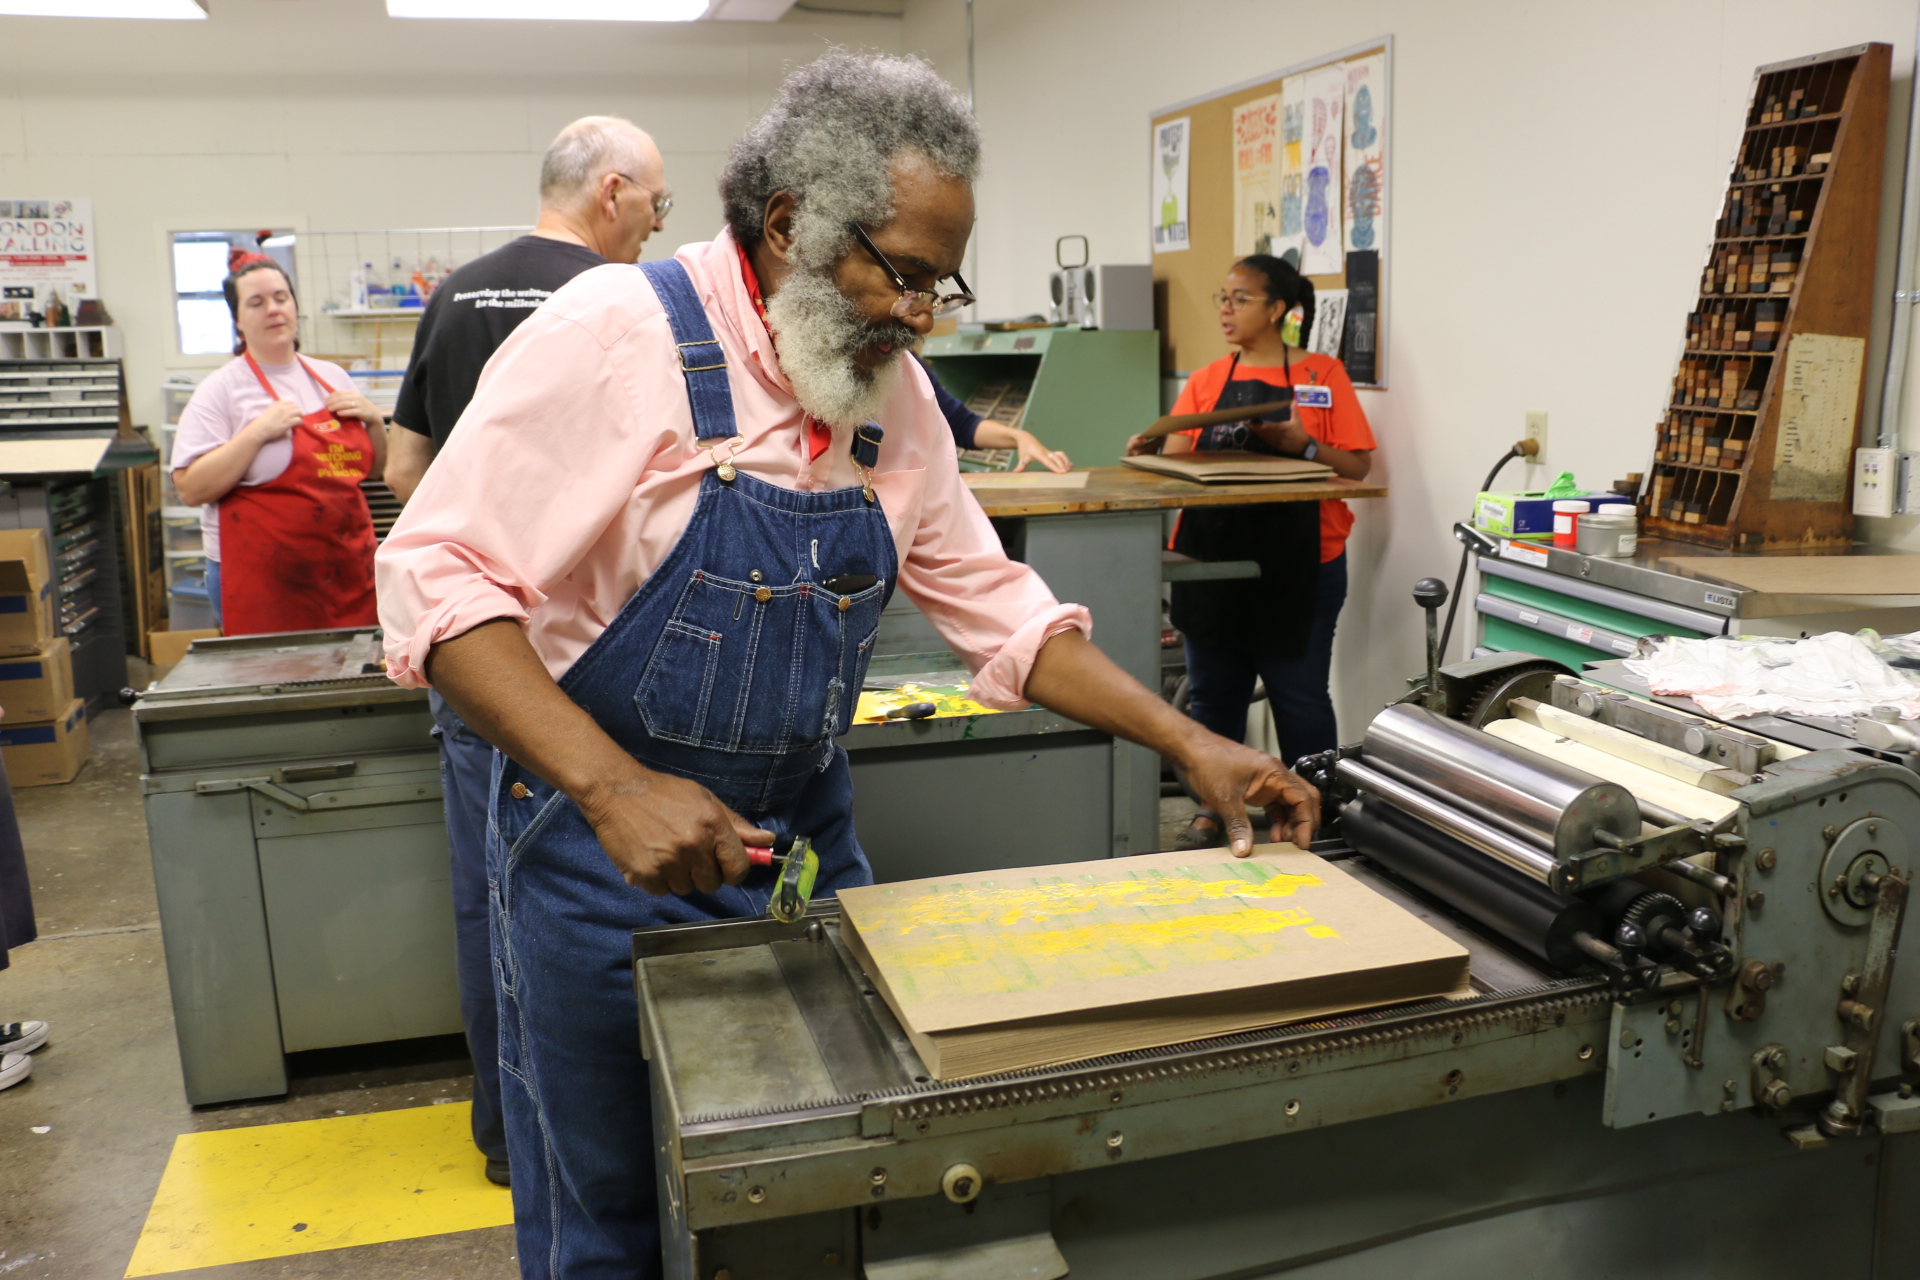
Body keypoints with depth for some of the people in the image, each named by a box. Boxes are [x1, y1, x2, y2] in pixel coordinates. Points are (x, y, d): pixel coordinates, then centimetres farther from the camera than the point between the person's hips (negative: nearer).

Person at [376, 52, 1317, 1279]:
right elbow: (440, 577, -19)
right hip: (604, 854, -5)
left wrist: (1189, 742, 1)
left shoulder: (896, 394, 2)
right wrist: (614, 786, -30)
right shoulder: (614, 335, -16)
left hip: (808, 843, 5)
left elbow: (993, 601, 8)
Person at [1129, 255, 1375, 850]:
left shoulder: (1322, 375, 1)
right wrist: (1149, 449, -18)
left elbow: (1358, 466, -2)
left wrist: (1303, 446, -19)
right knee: (1214, 690, 9)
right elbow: (1176, 457, 2)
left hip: (1297, 564, -3)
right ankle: (1212, 808, 22)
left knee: (1299, 696, 3)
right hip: (1212, 558, 4)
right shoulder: (1206, 382, 11)